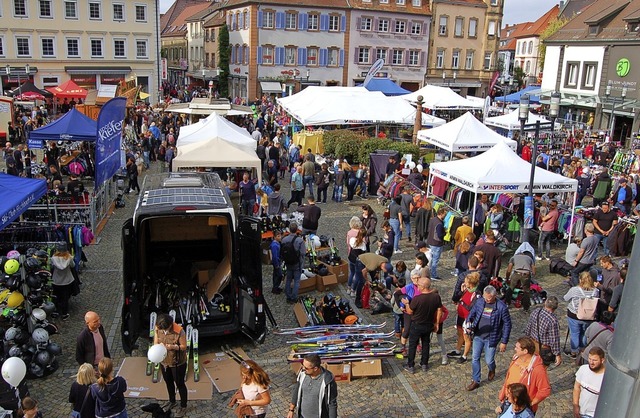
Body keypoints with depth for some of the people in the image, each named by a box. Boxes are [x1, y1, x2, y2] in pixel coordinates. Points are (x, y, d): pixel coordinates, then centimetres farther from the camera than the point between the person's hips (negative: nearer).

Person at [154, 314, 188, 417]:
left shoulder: (179, 331, -28)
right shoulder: (158, 328, -13)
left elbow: (184, 346, -18)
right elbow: (156, 341, -1)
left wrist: (173, 347, -35)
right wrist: (158, 345, -23)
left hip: (177, 363, -5)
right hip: (164, 361, 5)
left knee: (179, 384, 11)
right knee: (168, 382, 25)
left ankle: (183, 407, 29)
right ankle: (172, 401, 49)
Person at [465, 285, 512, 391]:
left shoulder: (501, 307, -17)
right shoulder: (479, 302, -6)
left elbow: (507, 324, -10)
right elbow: (472, 313, 8)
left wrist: (504, 342, -8)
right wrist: (469, 322, -14)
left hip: (491, 338, -3)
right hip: (478, 336, 3)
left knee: (489, 361, 8)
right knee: (475, 359, 7)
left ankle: (492, 370, 44)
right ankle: (475, 381, 23)